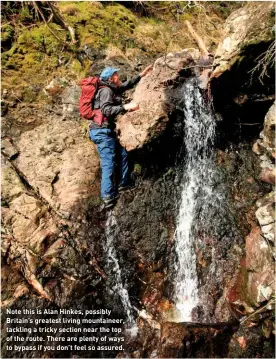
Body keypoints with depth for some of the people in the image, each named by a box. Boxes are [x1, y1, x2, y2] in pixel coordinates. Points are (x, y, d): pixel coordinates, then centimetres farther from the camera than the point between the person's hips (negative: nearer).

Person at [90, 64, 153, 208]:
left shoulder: (113, 89, 18)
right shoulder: (106, 90, -10)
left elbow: (127, 84, 31)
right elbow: (106, 110, -24)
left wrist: (142, 74, 32)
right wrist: (126, 107, -25)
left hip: (105, 131, 10)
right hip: (102, 131, -10)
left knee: (122, 153, 16)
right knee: (108, 163, -12)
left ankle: (124, 184, 24)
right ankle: (108, 197, -11)